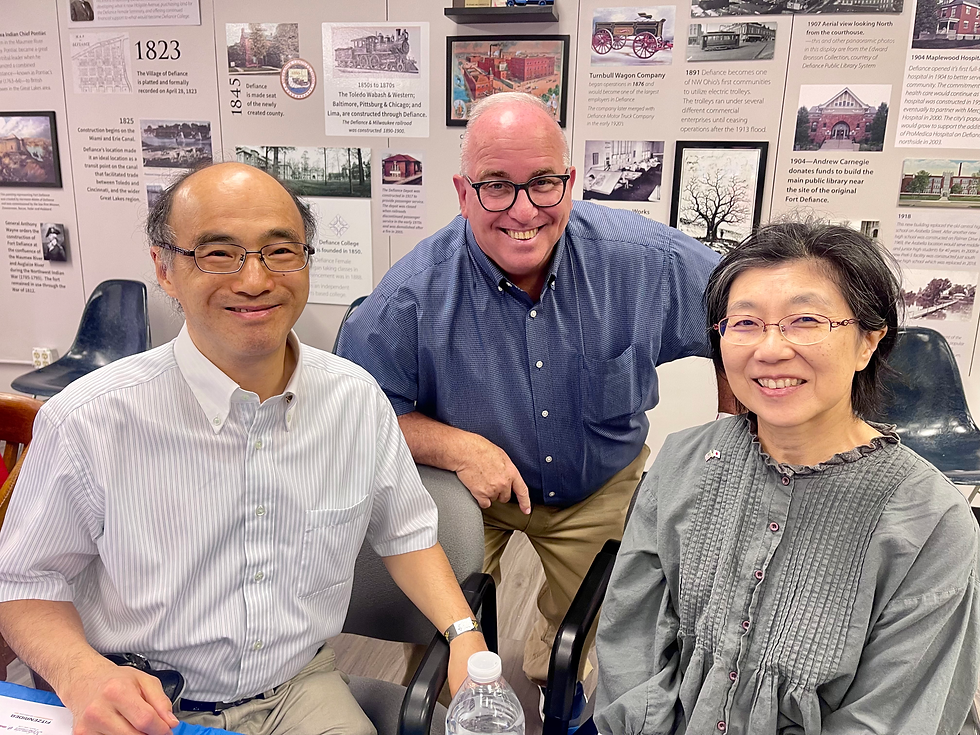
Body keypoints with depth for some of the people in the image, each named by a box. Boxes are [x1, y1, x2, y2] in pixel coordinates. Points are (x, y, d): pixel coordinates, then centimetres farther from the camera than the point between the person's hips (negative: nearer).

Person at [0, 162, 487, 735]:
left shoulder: (358, 398, -6)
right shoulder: (89, 423, -16)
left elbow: (405, 532, 6)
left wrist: (463, 634, -8)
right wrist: (82, 676, -21)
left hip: (302, 689, 1)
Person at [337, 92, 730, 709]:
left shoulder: (641, 259, -24)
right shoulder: (414, 294, -26)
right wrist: (454, 446, -30)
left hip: (601, 489, 2)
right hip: (466, 492, -1)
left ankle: (556, 680, 56)